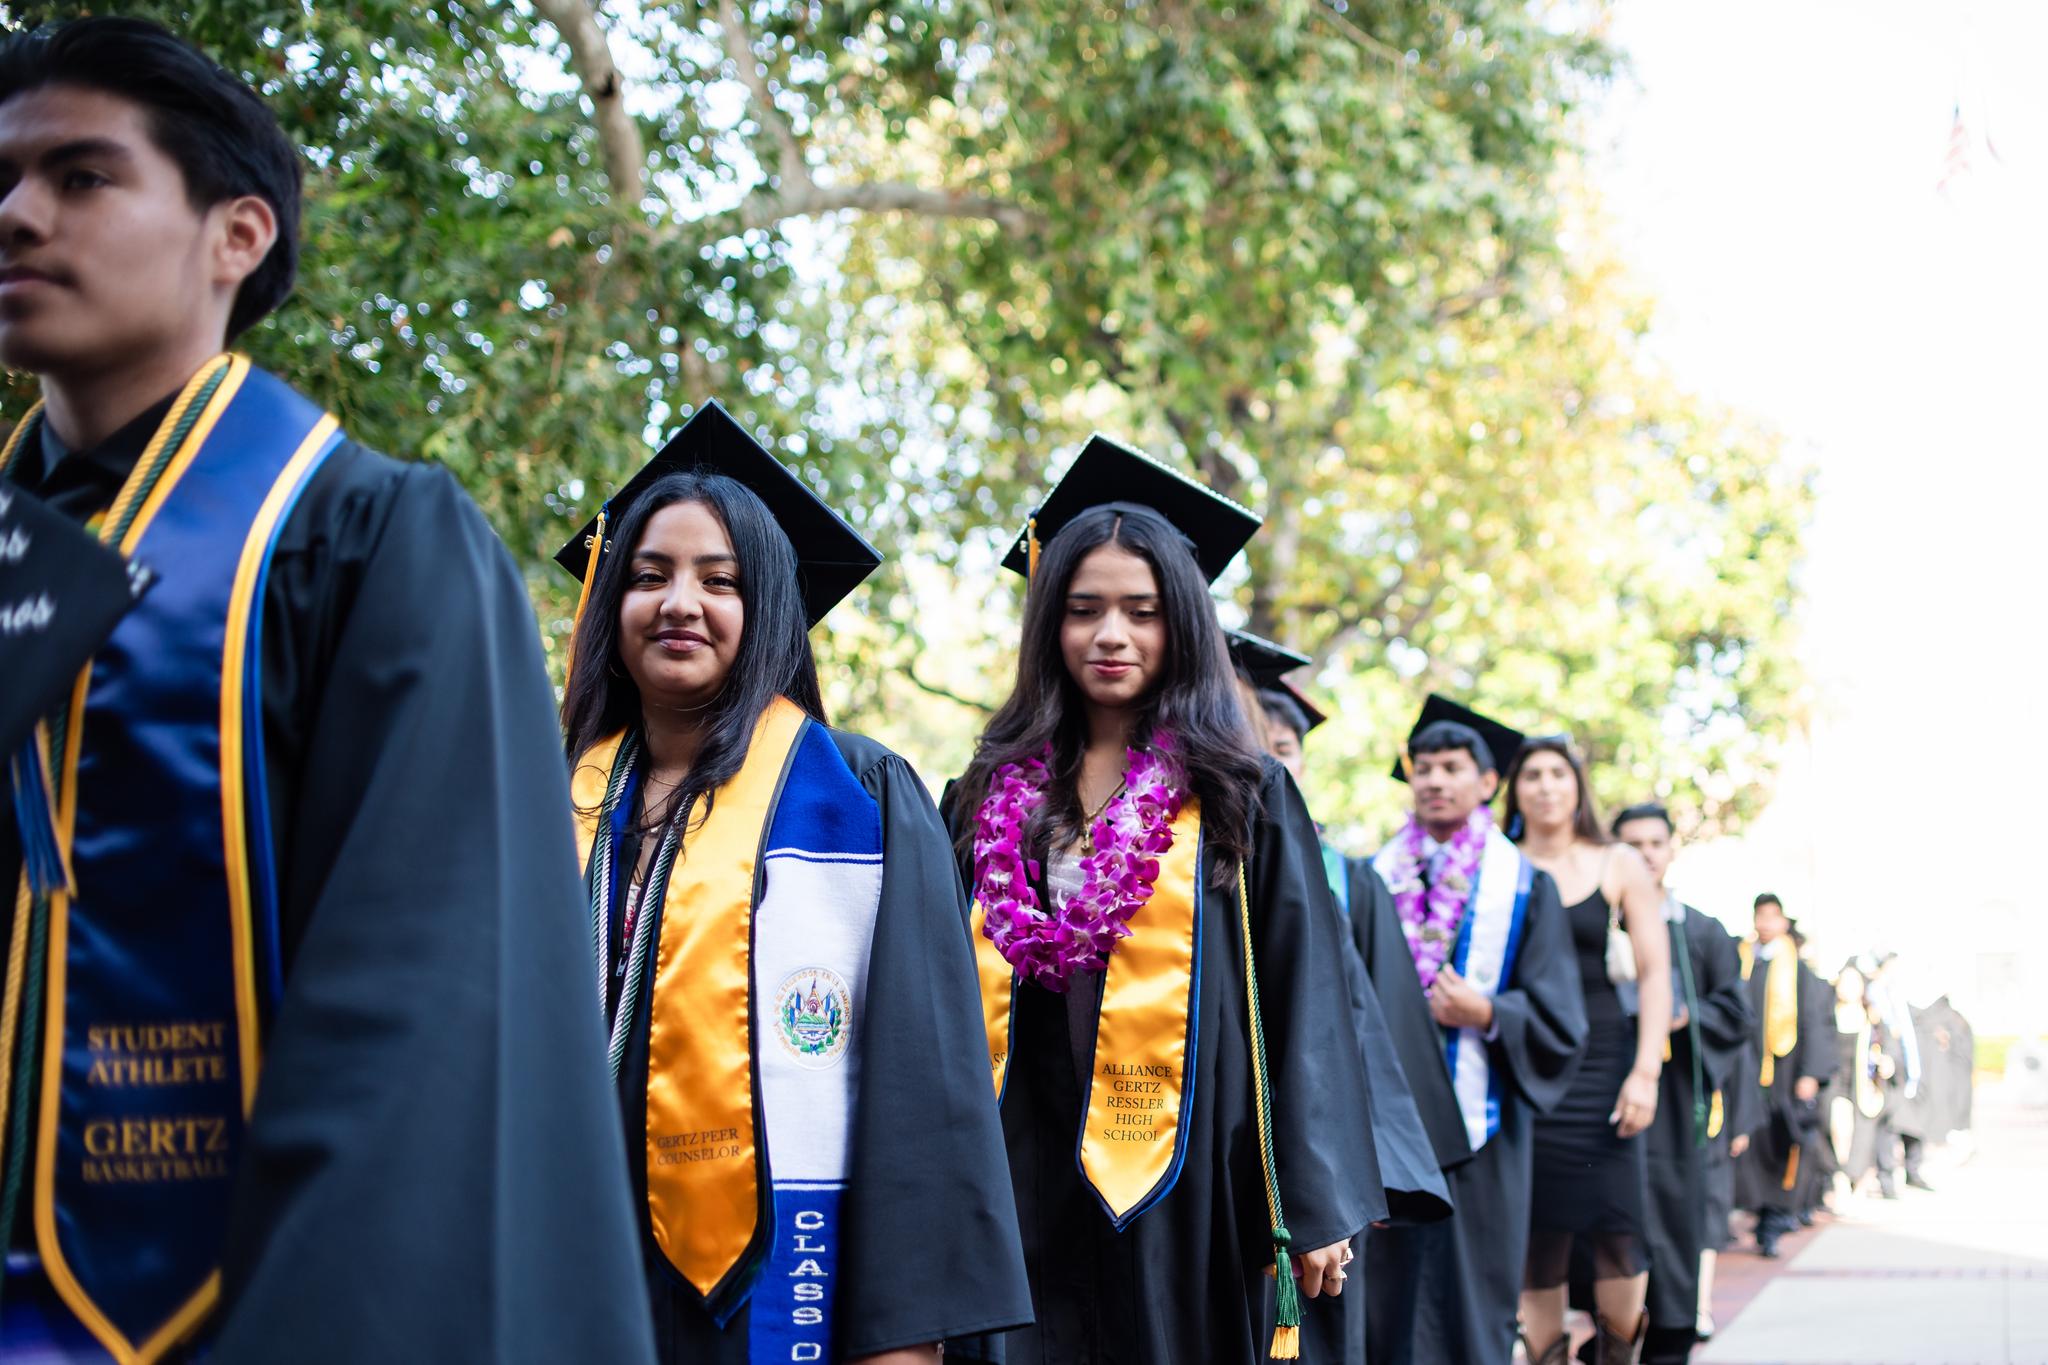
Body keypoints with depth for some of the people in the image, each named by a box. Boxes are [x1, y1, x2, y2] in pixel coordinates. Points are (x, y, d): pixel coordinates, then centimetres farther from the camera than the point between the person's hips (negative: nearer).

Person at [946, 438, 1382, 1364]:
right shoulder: (992, 800, 10)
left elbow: (1303, 1004, -2)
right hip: (1029, 1184, 2)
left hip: (1187, 1185, -2)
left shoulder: (1242, 798, 2)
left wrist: (1319, 1208, -8)